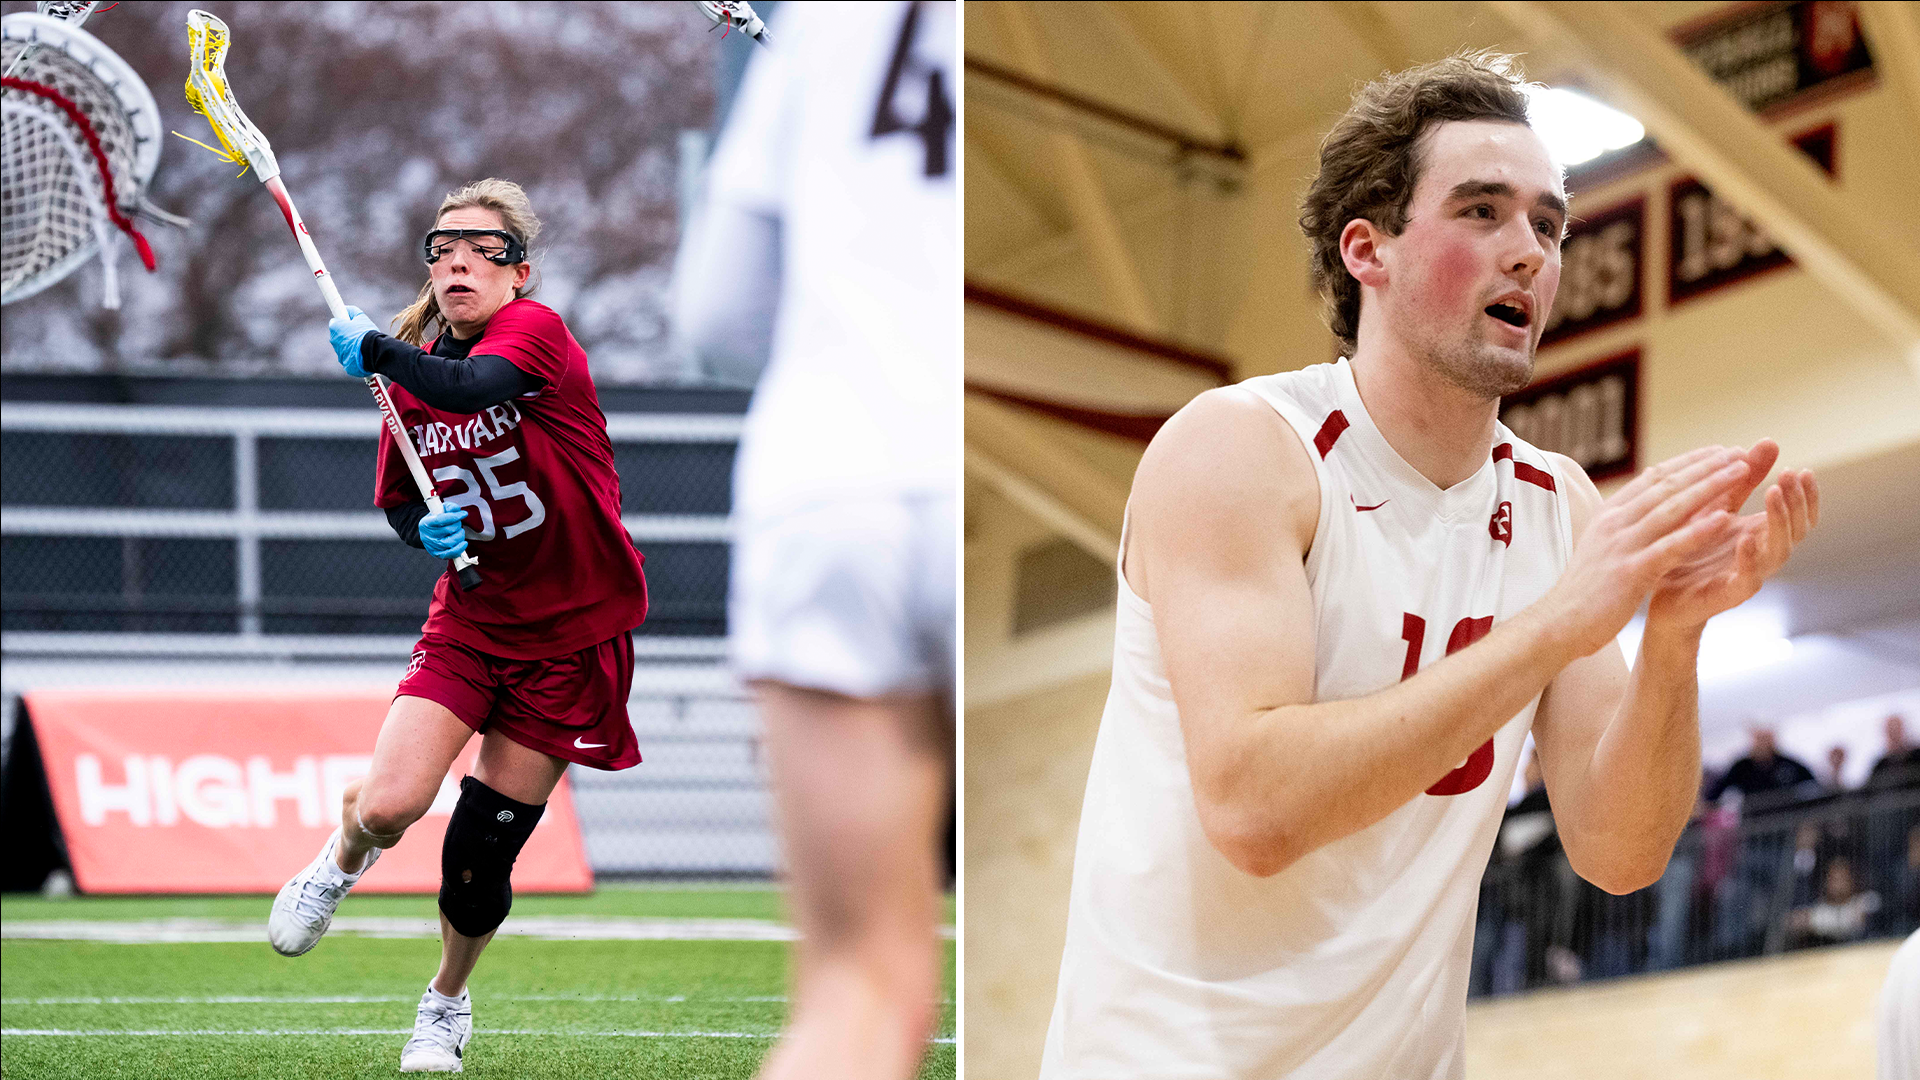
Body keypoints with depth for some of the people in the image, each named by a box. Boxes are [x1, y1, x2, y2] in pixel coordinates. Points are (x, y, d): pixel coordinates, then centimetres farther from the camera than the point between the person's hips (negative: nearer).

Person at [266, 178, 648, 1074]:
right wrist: (425, 529, -11)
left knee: (482, 852, 0)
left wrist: (370, 348, -24)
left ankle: (447, 1000, 29)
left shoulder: (537, 330, -16)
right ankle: (344, 856, 21)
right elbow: (398, 503, 12)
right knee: (388, 806, -17)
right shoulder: (412, 373, 1)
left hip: (574, 634, -3)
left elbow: (473, 385, -38)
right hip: (471, 619, 3)